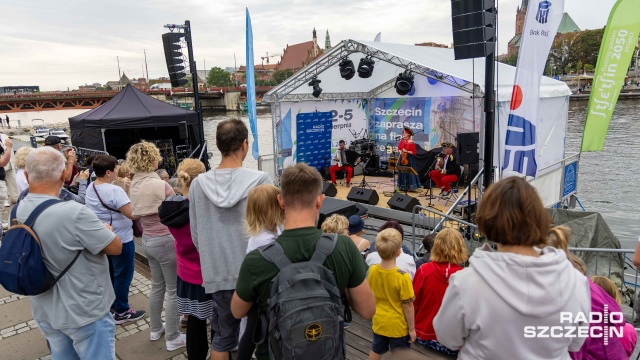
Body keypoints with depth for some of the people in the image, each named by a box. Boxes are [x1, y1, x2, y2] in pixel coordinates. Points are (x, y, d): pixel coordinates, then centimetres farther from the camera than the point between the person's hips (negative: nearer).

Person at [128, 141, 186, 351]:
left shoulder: (135, 185, 3)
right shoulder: (159, 184, -22)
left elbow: (136, 213, 13)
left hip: (147, 239, 8)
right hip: (165, 240, -8)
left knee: (157, 286, 23)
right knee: (174, 290, 5)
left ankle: (156, 329, 37)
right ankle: (173, 338, 16)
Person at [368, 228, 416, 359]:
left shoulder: (372, 270, -13)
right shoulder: (402, 277, -27)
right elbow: (407, 305, -19)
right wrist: (412, 328, -8)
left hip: (379, 322, 4)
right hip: (398, 325, -4)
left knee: (376, 351, 25)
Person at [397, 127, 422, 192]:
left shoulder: (411, 142, -14)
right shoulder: (402, 140, 4)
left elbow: (414, 152, -14)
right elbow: (399, 148, 16)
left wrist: (407, 151, -21)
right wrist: (401, 152, -4)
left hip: (409, 159, -6)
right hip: (402, 158, 6)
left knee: (409, 172, -2)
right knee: (402, 172, 11)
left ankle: (410, 187, 5)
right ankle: (403, 186, 21)